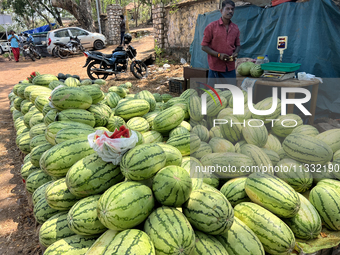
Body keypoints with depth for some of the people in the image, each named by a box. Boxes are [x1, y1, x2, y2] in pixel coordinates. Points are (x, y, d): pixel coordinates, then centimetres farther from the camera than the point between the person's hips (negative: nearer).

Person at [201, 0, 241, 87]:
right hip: (215, 67, -4)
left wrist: (235, 53, -3)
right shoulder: (212, 26, -3)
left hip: (230, 68, 4)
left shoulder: (235, 28, 11)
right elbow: (204, 46, -4)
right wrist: (218, 55, -16)